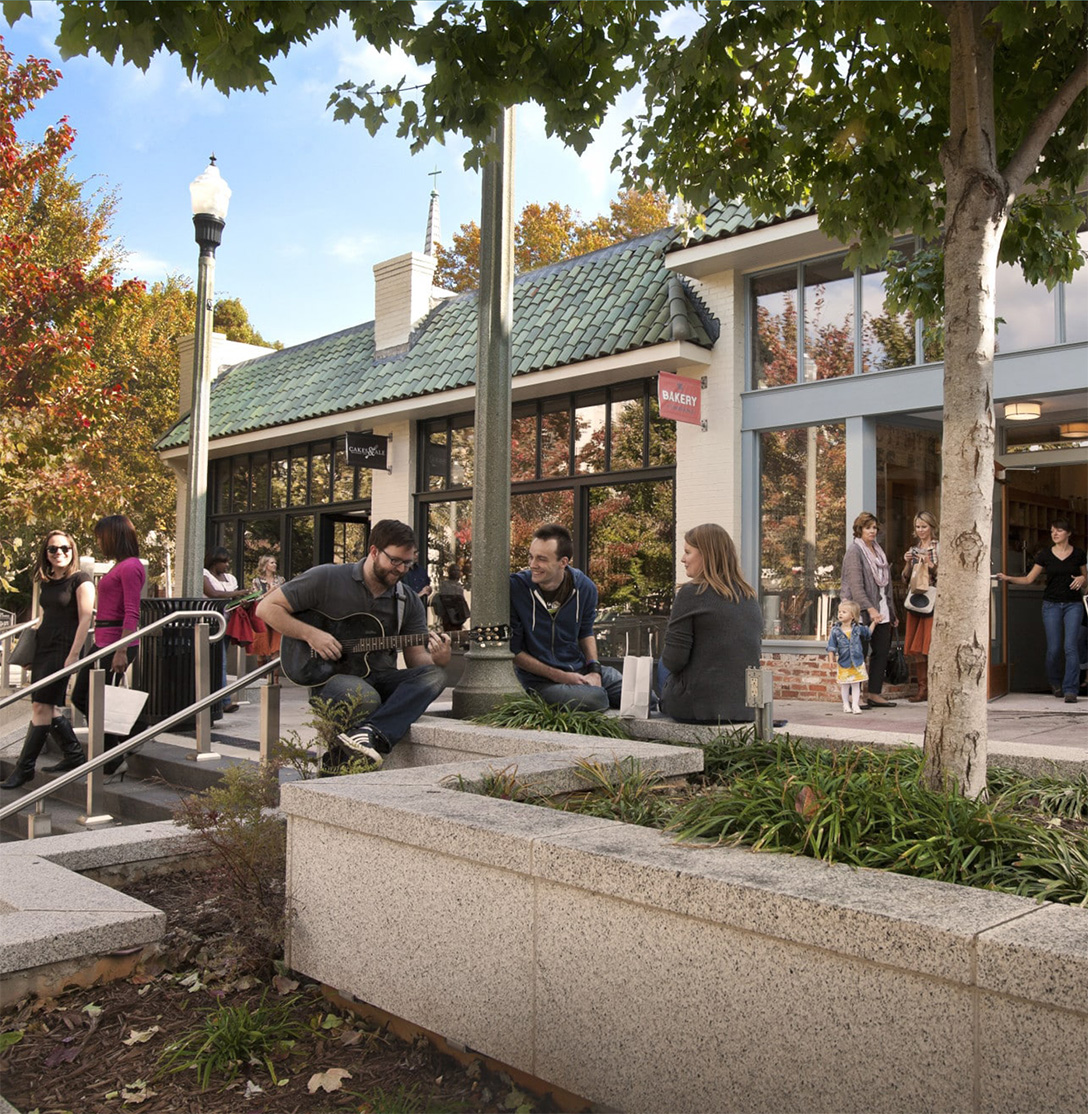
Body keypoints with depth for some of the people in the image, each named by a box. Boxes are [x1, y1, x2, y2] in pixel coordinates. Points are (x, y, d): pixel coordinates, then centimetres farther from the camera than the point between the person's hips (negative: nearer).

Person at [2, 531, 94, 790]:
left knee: (41, 706, -7)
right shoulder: (47, 582, 13)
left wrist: (73, 655, -18)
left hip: (63, 649, -8)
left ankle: (24, 768, 0)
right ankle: (74, 755, 21)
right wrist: (30, 651, 18)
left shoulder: (80, 580, -9)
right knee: (48, 707, 8)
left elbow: (85, 619, -14)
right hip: (43, 648, 8)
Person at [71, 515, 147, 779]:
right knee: (80, 698, 14)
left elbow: (132, 614, -20)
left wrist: (121, 652, -24)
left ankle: (115, 763, 9)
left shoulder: (130, 567, -15)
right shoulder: (119, 566, 15)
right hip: (103, 643, 10)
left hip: (116, 643, -10)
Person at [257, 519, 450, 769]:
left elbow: (416, 657, 7)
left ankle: (371, 734, -42)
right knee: (366, 698, -40)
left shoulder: (409, 602, 9)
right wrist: (310, 634, -14)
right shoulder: (326, 579, -2)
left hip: (381, 679, 5)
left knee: (434, 675, -26)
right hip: (331, 677, -5)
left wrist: (437, 659, -18)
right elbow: (266, 608, 0)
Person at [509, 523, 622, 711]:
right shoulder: (515, 588, -16)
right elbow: (513, 651, -9)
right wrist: (559, 676, -15)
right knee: (595, 699, -32)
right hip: (539, 680, -5)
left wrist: (594, 670, 0)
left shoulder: (584, 587, -2)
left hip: (581, 669, 5)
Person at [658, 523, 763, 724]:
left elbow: (672, 661, -14)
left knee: (663, 668, 24)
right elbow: (755, 651, 15)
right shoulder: (750, 597, 8)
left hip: (697, 707, -6)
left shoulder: (691, 594, -12)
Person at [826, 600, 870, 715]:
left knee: (856, 684, 3)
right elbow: (831, 646, -4)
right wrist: (831, 659, -8)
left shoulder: (858, 628, -4)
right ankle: (846, 704, 25)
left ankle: (855, 705, 7)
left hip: (857, 661, 0)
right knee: (845, 684, 10)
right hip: (844, 662, 0)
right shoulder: (836, 630, -8)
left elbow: (868, 633, 18)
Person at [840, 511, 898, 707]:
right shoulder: (854, 551, -7)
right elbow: (855, 585, -16)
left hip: (881, 611, 8)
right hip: (862, 612, -8)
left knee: (882, 651, 6)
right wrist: (870, 609, -24)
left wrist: (892, 612, 20)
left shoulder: (878, 551, 18)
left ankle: (875, 694, 13)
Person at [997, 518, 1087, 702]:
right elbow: (1029, 578, 2)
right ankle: (1055, 682, 26)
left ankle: (1070, 689, -5)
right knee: (1054, 648, 0)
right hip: (1051, 604, 1)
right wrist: (1008, 578, -12)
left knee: (1070, 647, -11)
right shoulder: (1045, 554, 2)